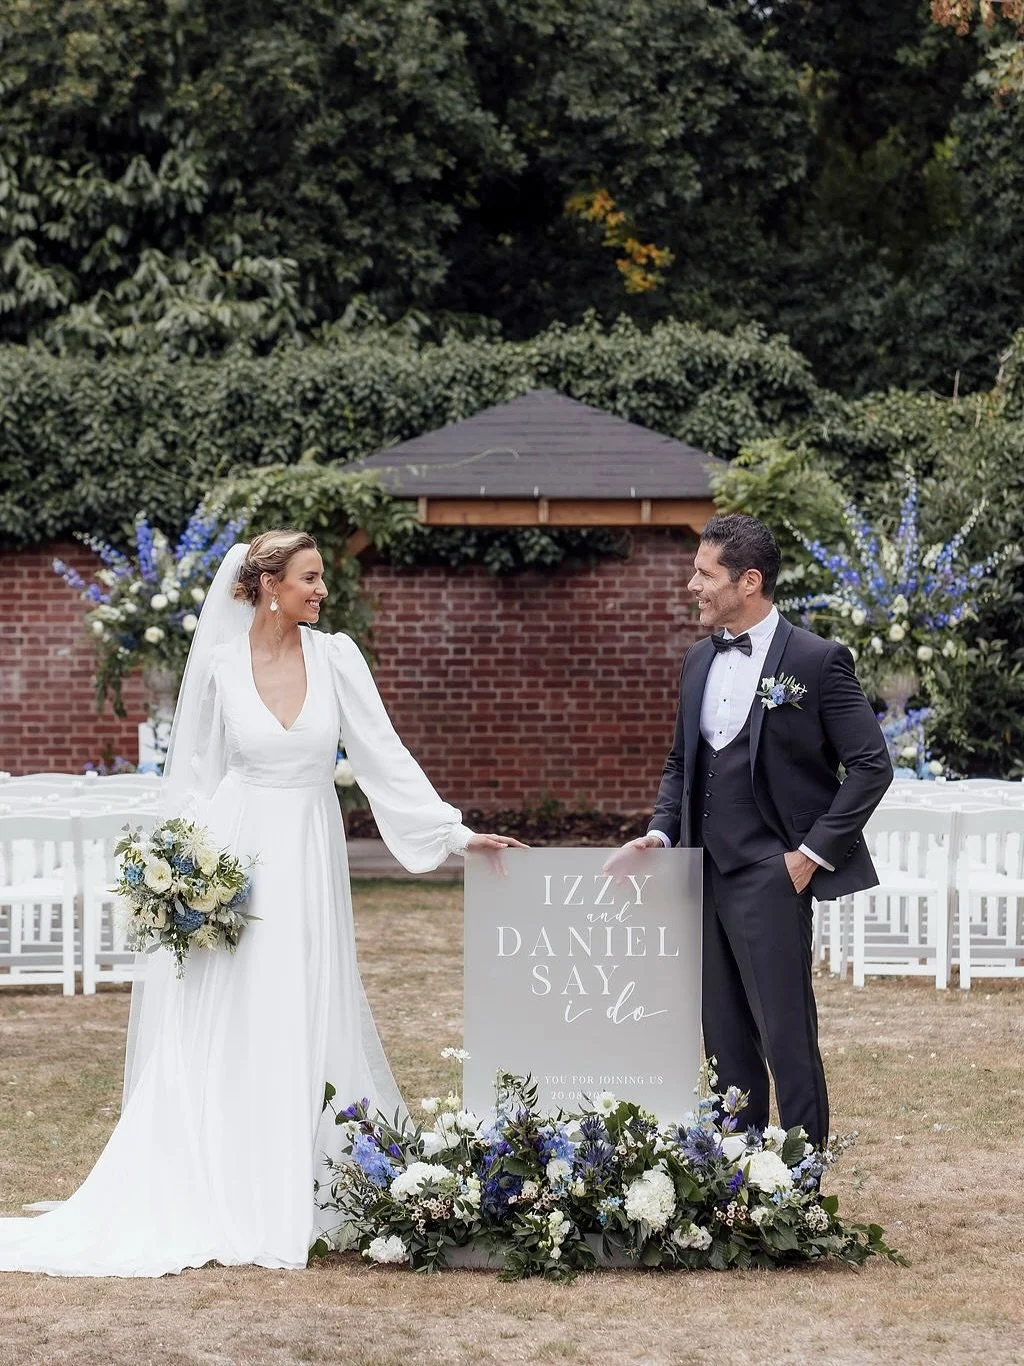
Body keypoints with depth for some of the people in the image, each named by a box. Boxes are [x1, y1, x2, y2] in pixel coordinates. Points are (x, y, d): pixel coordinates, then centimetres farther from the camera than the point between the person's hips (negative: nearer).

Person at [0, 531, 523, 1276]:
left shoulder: (335, 657, 0)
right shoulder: (219, 666, -3)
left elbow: (385, 755, 0)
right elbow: (192, 775, 4)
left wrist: (454, 831, -6)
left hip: (310, 859, 2)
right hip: (236, 854, -2)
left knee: (303, 1031, 5)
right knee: (220, 1037, 0)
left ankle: (291, 1198, 14)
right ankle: (214, 1197, 6)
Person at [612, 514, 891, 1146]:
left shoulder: (818, 660, -8)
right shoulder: (700, 660, 13)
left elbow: (871, 766, -9)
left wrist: (813, 853, -11)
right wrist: (660, 835, 6)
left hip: (769, 876, -7)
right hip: (704, 874, 7)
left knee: (786, 1035, -5)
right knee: (725, 1039, 11)